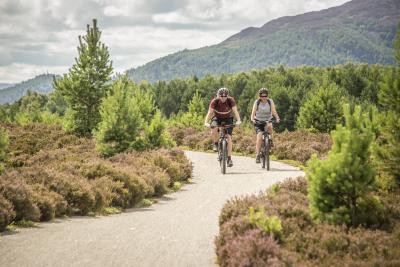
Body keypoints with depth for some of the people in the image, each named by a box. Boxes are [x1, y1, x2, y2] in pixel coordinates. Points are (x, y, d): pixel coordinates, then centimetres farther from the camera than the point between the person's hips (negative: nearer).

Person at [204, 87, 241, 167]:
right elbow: (210, 112, -32)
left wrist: (238, 120, -50)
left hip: (228, 119, 0)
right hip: (217, 118, 0)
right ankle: (215, 143, -3)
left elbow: (235, 111, -33)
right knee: (214, 130, -33)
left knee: (229, 136, -15)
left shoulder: (231, 100, -23)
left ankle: (229, 158, -10)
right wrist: (206, 122, -47)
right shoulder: (215, 101, -24)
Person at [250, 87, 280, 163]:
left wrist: (277, 118, -30)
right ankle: (257, 155, -18)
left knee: (269, 126, -35)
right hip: (258, 122, -1)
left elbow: (274, 112, -11)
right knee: (259, 135, -22)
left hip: (268, 121, 1)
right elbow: (253, 113, -13)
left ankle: (270, 140, -11)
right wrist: (252, 119, -33)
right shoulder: (256, 102, -6)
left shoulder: (270, 102, -4)